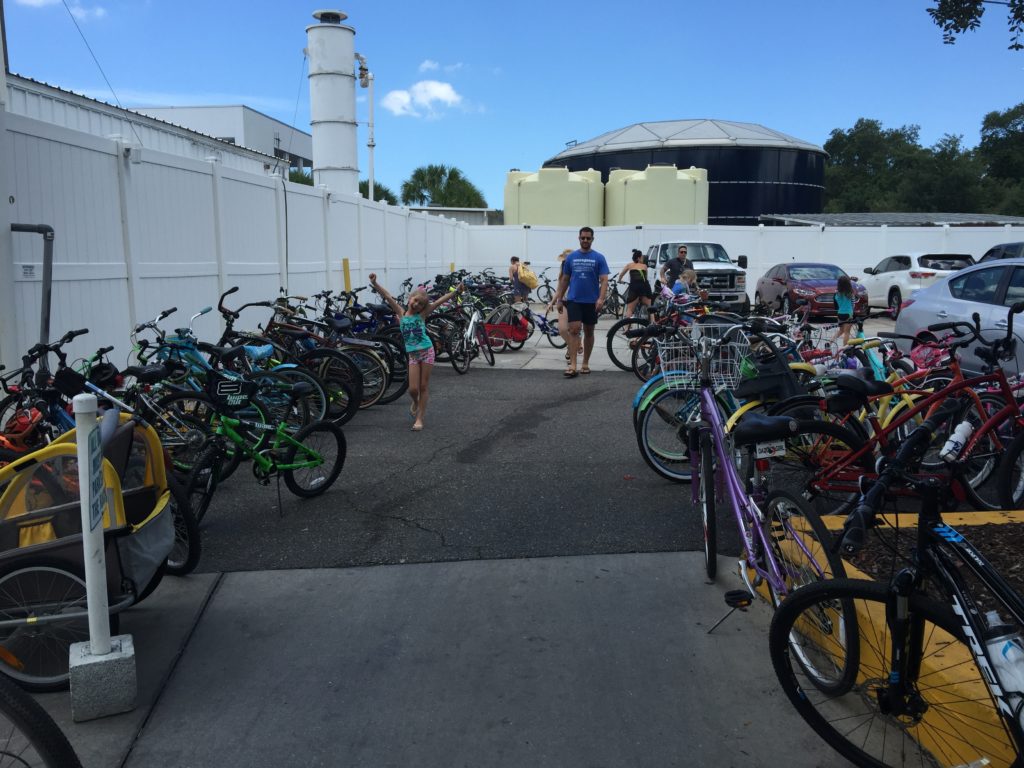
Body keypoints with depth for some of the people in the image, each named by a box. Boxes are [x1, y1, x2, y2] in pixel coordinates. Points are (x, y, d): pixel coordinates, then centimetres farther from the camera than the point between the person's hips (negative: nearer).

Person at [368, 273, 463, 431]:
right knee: (413, 389, -2)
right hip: (413, 355, 1)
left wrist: (456, 292, -23)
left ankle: (419, 418, 12)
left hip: (427, 352, -1)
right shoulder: (401, 313, 1)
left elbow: (440, 301, -12)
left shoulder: (422, 314, -3)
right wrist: (375, 283, -19)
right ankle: (416, 403, 33)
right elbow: (388, 297, -8)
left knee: (423, 387, 3)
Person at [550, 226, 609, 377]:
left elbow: (604, 280, -7)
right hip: (573, 300, 0)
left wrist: (601, 298, -20)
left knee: (588, 332, 10)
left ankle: (586, 363, 21)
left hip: (591, 301, 0)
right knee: (574, 330, -11)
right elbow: (565, 279, 12)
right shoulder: (571, 257, 5)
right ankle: (572, 365, -14)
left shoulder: (599, 258, -1)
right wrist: (559, 298, 9)